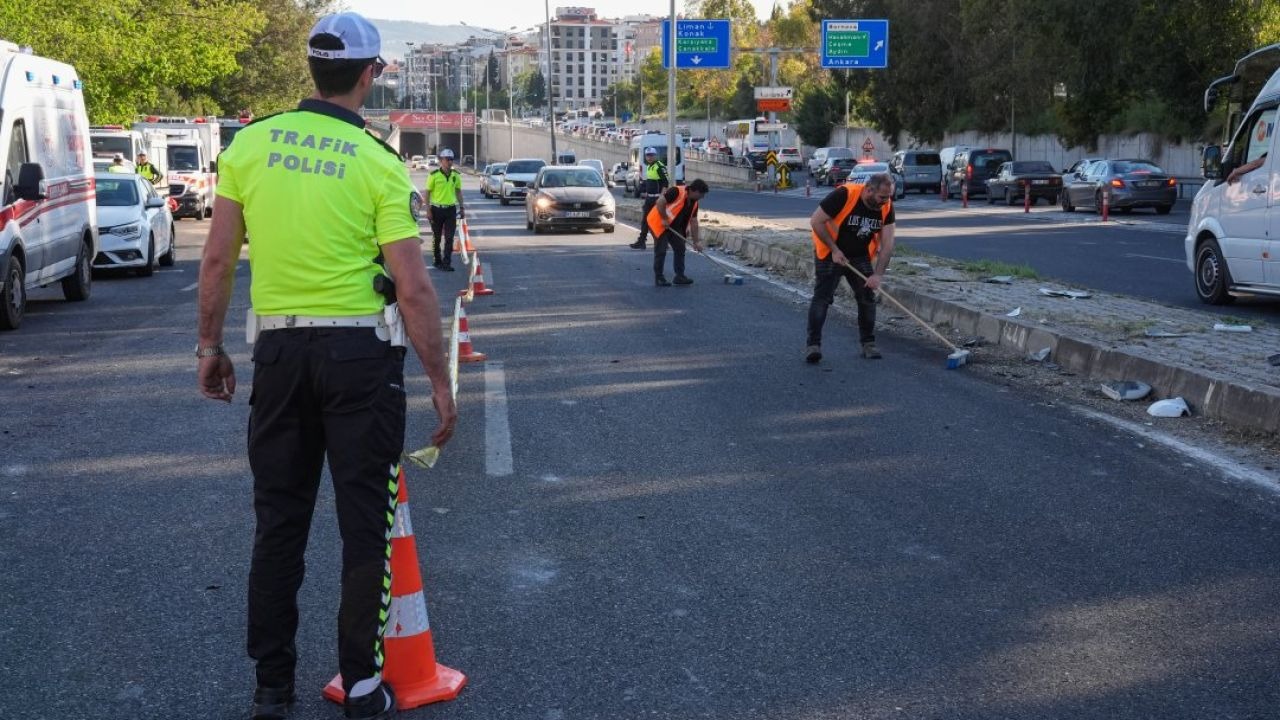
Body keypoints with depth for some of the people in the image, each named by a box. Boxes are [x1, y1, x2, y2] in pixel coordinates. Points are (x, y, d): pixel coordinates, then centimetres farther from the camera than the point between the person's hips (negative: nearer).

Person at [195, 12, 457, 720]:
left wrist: (210, 345, 14)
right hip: (361, 353, -3)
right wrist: (440, 381, -3)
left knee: (278, 522, 13)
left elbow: (217, 258, 3)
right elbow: (414, 289, -11)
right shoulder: (379, 162, -8)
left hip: (278, 351, 3)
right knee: (365, 525, 7)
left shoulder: (250, 142, 1)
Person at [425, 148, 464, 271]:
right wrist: (428, 210, -9)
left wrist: (462, 208, 11)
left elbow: (458, 191, 14)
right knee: (436, 238, 9)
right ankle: (438, 261, 22)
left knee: (449, 238, -4)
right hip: (437, 209, -2)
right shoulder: (434, 175, -7)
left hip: (451, 209, 3)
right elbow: (428, 192, -4)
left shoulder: (456, 175, 5)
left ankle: (447, 263, -3)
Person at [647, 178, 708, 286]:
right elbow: (660, 203, -28)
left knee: (680, 248, 6)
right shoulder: (677, 192, -23)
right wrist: (664, 219, -22)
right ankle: (659, 278, 0)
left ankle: (679, 276, 13)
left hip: (674, 226, 8)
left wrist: (696, 241, 3)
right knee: (661, 250, -8)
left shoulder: (694, 203, 2)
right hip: (659, 223, -8)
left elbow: (693, 222, 6)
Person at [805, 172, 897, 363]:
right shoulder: (843, 195, -28)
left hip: (860, 256, 5)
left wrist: (878, 274, -21)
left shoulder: (886, 207, -13)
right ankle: (813, 344, -9)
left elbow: (887, 243, -12)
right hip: (830, 254, -5)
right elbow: (816, 221, -21)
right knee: (822, 297, -10)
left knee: (867, 296, 1)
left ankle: (868, 343, 12)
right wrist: (834, 249, -21)